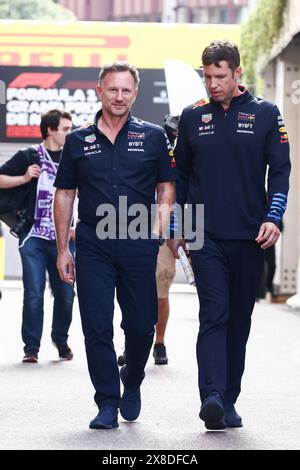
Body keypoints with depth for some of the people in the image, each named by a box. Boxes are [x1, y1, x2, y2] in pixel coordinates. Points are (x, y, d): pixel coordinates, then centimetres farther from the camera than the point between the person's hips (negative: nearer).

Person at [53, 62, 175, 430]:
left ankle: (132, 382, 31)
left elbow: (167, 186, 11)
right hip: (93, 244, 0)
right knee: (97, 327, -3)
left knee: (141, 325, 3)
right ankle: (107, 404, 4)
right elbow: (64, 195, 11)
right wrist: (62, 249, 6)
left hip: (139, 244, 0)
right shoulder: (78, 141, 9)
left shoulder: (153, 137, 7)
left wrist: (161, 218, -9)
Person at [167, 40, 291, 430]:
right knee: (214, 314, -14)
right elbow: (180, 175, 14)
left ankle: (228, 402, 14)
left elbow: (280, 170, 2)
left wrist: (273, 217, -12)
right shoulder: (193, 117, 8)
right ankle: (212, 396, -24)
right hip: (205, 236, 0)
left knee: (239, 320, 6)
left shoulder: (265, 114, 4)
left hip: (249, 237, 1)